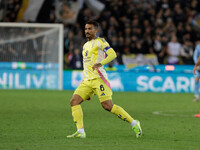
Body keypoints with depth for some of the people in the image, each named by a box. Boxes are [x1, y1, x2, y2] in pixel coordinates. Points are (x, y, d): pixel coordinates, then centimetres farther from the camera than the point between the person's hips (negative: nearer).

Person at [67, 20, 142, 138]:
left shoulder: (100, 42, -1)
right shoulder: (85, 45, 24)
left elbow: (113, 54, -16)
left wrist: (100, 63, -30)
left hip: (98, 79, -8)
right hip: (87, 80, 8)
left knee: (108, 106, -16)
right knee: (74, 101, -10)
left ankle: (134, 124, -4)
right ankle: (80, 132, -15)